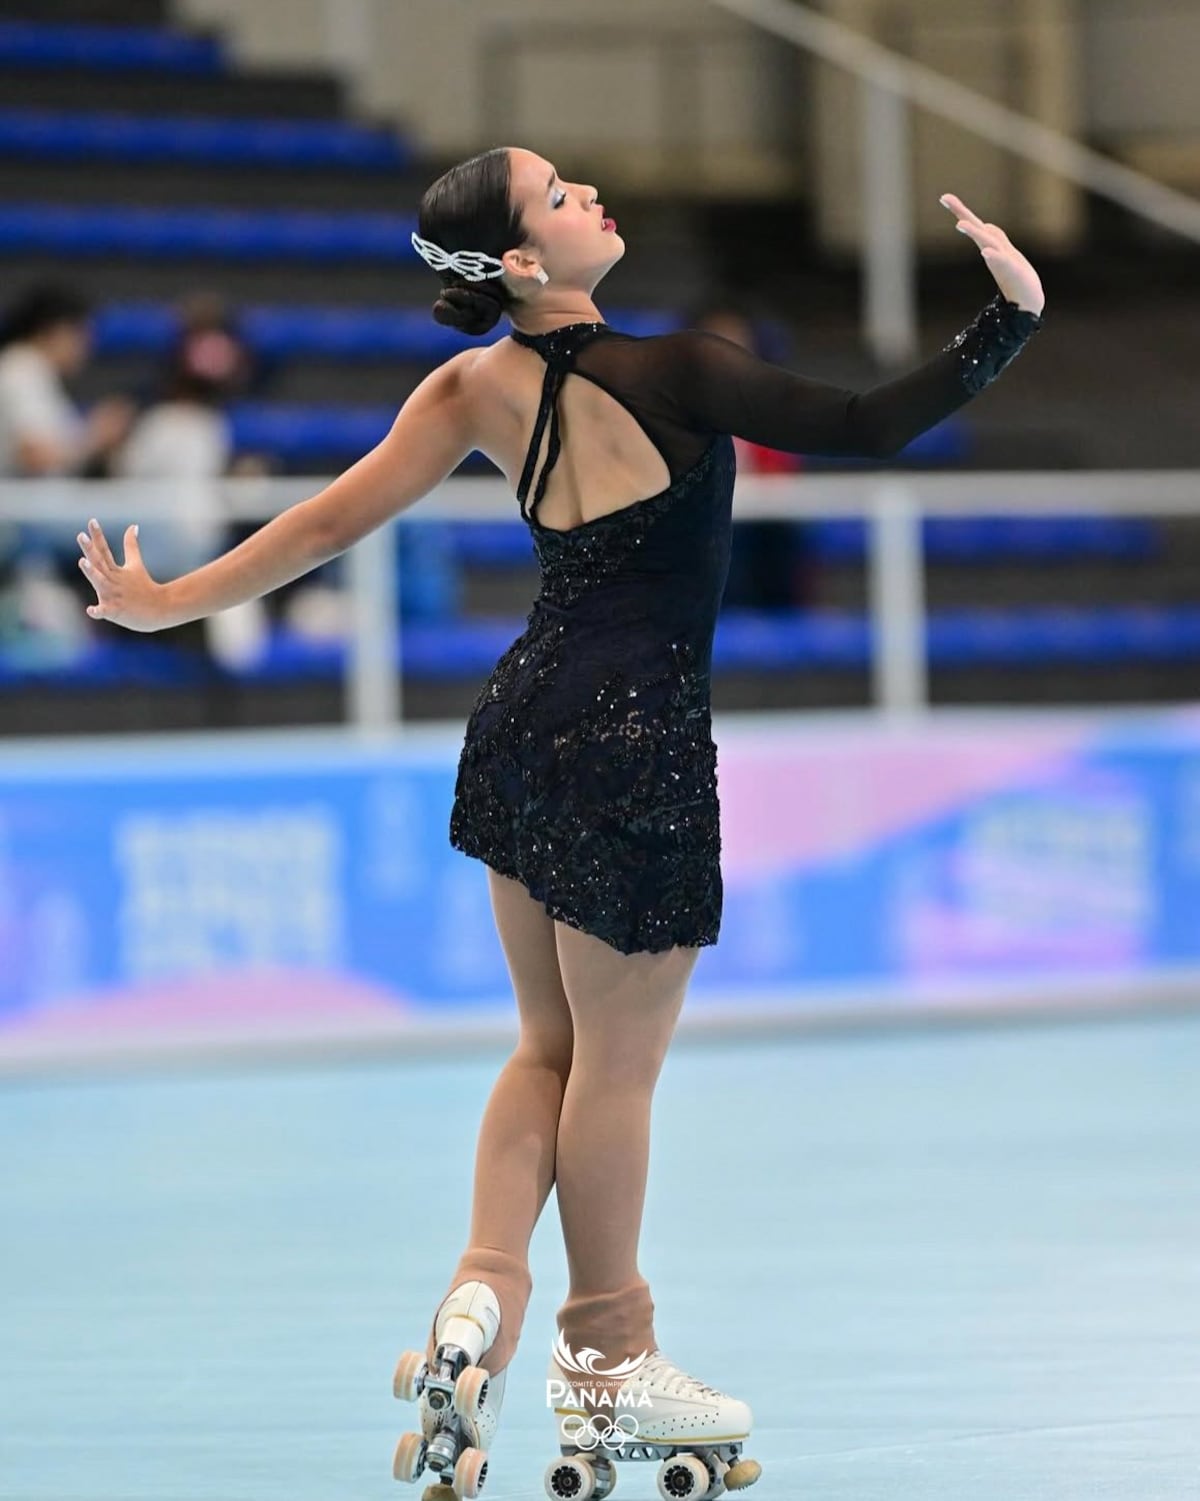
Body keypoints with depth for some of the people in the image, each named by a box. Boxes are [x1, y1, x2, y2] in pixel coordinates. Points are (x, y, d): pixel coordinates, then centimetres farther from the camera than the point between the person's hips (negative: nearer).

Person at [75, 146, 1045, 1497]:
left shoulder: (479, 388, -1)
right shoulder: (668, 372, -18)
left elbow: (330, 521, 1)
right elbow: (865, 428, -20)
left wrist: (166, 603, 12)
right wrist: (1010, 319, -14)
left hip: (524, 724, 6)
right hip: (638, 739, -6)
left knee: (551, 1045, 18)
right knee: (617, 1064, 6)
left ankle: (485, 1288, 3)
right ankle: (612, 1357, 17)